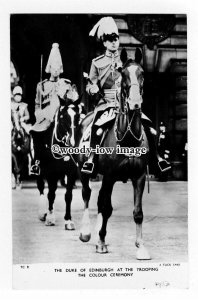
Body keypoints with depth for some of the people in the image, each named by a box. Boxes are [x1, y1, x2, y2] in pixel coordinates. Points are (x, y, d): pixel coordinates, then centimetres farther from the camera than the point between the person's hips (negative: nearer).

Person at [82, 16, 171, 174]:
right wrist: (92, 88, -14)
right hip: (106, 102, -2)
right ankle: (90, 158, -20)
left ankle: (157, 157, -4)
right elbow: (90, 85, 9)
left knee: (148, 125, -15)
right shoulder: (97, 63, 8)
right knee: (96, 126, -30)